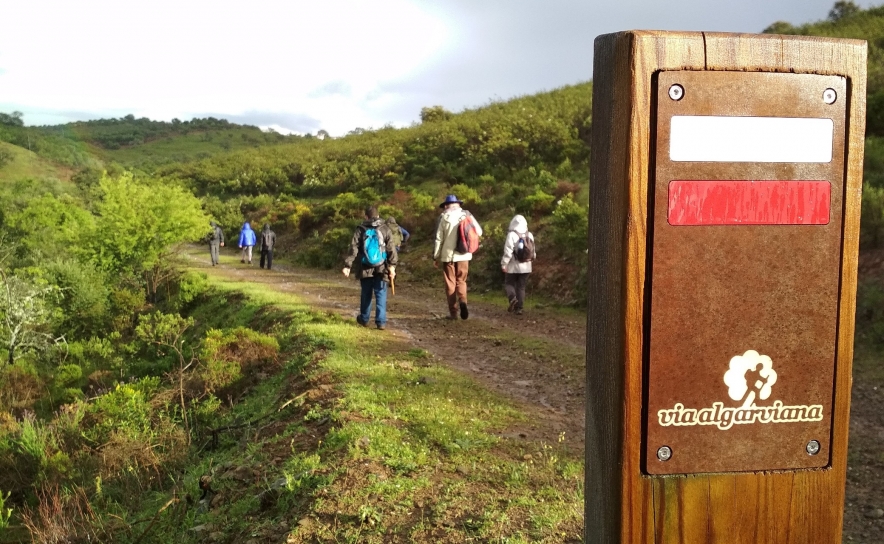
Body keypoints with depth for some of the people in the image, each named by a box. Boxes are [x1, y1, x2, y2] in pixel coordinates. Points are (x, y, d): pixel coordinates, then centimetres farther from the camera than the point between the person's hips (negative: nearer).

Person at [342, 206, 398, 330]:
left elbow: (353, 249, -5)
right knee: (381, 295, 2)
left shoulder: (360, 230, -1)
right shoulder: (385, 229, -1)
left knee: (366, 295, 16)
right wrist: (392, 266, -5)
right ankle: (381, 322, -4)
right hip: (381, 269, -1)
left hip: (365, 269, 1)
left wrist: (347, 266, -5)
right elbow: (391, 249, -6)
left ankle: (364, 319, 28)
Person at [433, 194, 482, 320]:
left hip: (448, 255, -2)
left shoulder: (444, 217, -5)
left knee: (450, 283, 8)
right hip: (464, 255, 2)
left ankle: (453, 312, 8)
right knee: (461, 281, 15)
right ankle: (462, 301, -13)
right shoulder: (466, 215, 2)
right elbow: (479, 231, 2)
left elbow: (438, 239, -5)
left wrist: (435, 257, 3)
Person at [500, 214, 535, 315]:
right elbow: (533, 252, 9)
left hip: (513, 266, -4)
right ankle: (519, 308, 6)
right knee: (521, 287, 11)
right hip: (526, 266, 5)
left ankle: (513, 298, -17)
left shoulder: (512, 235, -13)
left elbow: (508, 251, -17)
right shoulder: (529, 235, 4)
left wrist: (503, 264, -12)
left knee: (509, 284, 10)